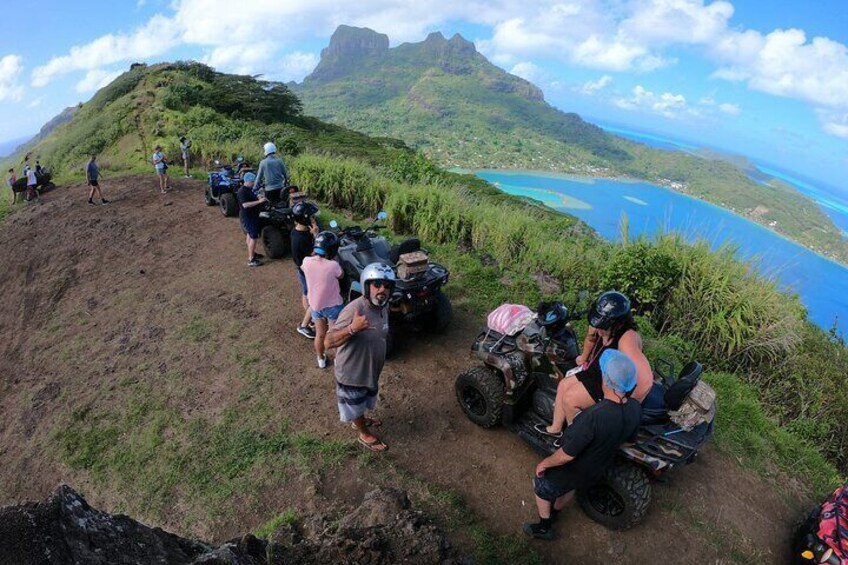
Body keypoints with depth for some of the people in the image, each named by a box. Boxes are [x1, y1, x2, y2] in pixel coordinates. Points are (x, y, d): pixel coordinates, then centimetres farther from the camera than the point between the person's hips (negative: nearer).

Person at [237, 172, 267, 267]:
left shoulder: (249, 189, 10)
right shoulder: (242, 191, -21)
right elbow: (245, 204, -31)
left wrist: (260, 199, 11)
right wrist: (259, 201, -31)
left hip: (252, 216, 10)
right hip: (247, 217, -10)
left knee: (249, 235, 21)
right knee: (253, 237, -11)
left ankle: (252, 253, 36)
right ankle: (251, 260, -8)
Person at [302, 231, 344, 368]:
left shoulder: (307, 262, -16)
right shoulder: (333, 265, -27)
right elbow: (341, 276, -5)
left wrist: (315, 253, 6)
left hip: (315, 305, 4)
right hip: (333, 306, -4)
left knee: (320, 335, 24)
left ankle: (321, 359, 43)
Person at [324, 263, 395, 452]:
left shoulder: (383, 306, -9)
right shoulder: (354, 310, -34)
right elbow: (328, 342, -35)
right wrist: (352, 328, -51)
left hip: (371, 369, 7)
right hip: (352, 373, -7)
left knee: (363, 402, 32)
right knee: (355, 406, 20)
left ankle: (359, 421, 59)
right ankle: (364, 434, 45)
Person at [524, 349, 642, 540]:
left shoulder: (595, 416, -44)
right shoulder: (635, 409, -22)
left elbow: (567, 455, -32)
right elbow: (629, 439, 0)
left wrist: (544, 463, -14)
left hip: (573, 472, -6)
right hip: (596, 473, 6)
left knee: (540, 486, 23)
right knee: (568, 487, 35)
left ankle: (544, 528, 42)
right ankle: (553, 514, 58)